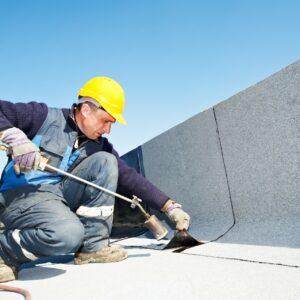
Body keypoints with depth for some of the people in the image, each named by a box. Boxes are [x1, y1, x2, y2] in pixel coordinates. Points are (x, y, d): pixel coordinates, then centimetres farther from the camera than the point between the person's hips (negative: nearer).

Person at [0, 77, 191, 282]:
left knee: (105, 161, -11)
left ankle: (93, 246, -9)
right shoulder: (44, 117, -6)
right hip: (21, 195, -6)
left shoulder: (99, 146, 7)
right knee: (68, 233, -36)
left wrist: (171, 207, -2)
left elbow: (129, 177, 3)